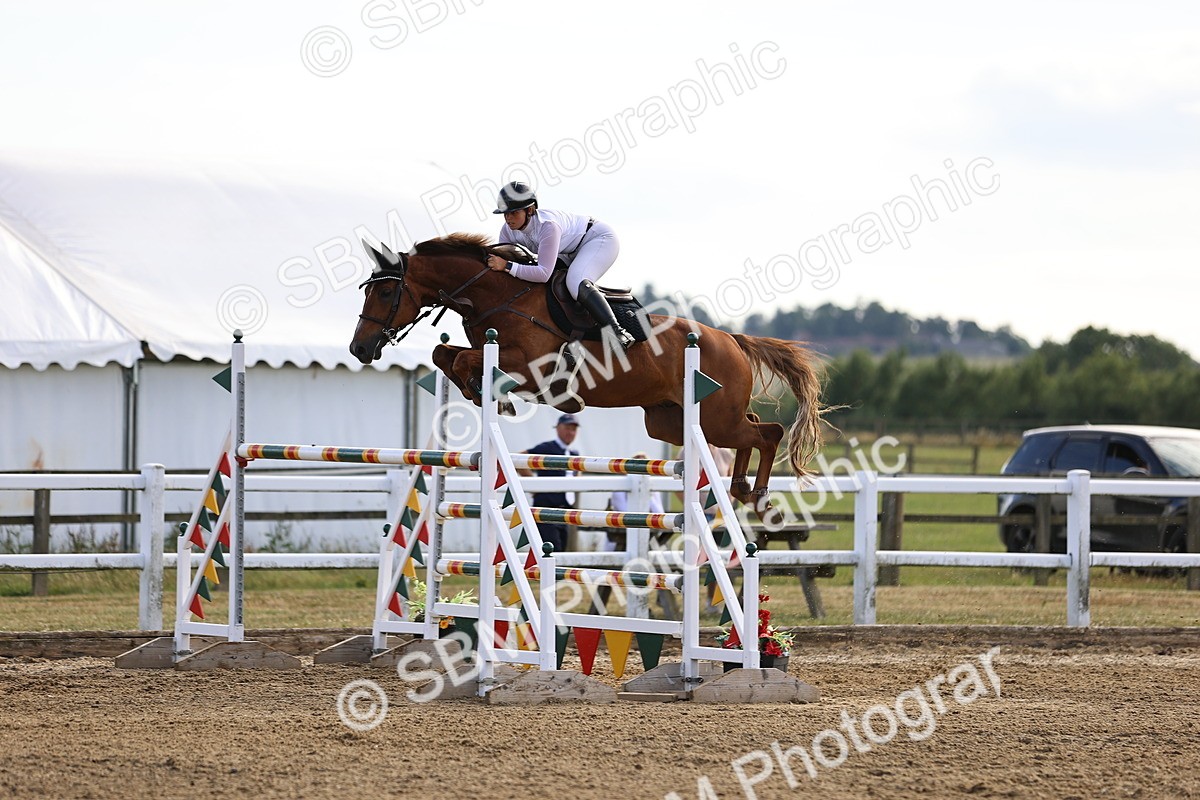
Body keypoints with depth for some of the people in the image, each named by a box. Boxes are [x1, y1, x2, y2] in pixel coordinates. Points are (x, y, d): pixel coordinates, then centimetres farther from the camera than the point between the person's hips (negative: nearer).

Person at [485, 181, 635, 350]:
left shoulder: (547, 225, -39)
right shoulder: (508, 231, -14)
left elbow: (544, 273, -42)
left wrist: (507, 266, -47)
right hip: (571, 252, 9)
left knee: (577, 283, -34)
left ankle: (618, 333, -33)